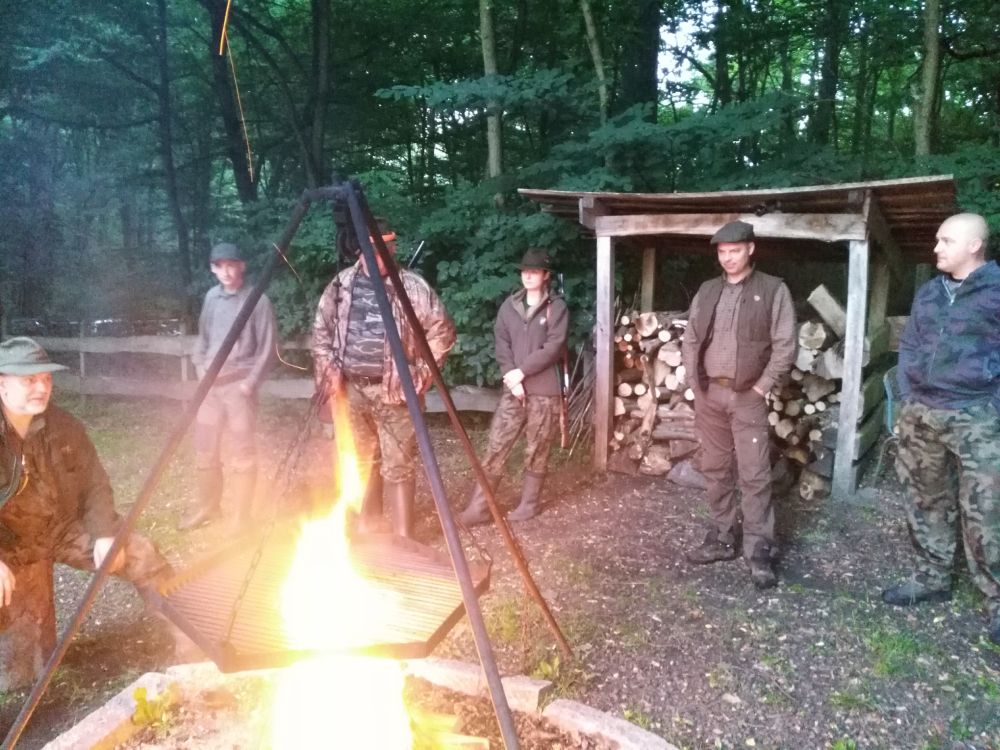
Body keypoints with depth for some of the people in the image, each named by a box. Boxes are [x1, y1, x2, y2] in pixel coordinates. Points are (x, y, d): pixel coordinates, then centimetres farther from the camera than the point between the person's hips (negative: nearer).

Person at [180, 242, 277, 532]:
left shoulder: (258, 301, -7)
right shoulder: (211, 297, 10)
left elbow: (267, 348, -8)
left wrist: (251, 382, -13)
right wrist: (200, 366, 6)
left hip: (238, 385, -5)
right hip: (210, 385, 6)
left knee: (241, 454, -2)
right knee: (205, 450, 12)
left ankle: (241, 517, 10)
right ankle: (206, 506, 29)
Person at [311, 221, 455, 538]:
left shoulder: (412, 285, -5)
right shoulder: (341, 283, 4)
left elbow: (442, 330, -3)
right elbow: (321, 329, 12)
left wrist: (424, 372, -6)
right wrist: (329, 370, 2)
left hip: (394, 390, -4)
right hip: (351, 389, 4)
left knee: (397, 466, -3)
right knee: (362, 462, 16)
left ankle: (402, 537, 6)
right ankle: (367, 524, 34)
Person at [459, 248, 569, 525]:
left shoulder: (557, 307, -2)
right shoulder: (509, 306, 9)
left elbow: (553, 348, -11)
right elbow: (501, 345, 4)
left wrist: (521, 371, -13)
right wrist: (512, 379, -9)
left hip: (544, 391, -3)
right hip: (513, 389, 3)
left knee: (536, 452, 6)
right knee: (495, 447, 1)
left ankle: (529, 504, 21)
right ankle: (480, 506, 6)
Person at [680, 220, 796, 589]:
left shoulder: (773, 290, -2)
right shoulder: (706, 291, 10)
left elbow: (785, 346, -5)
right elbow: (690, 340, 13)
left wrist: (761, 387, -9)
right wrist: (696, 382, 3)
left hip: (747, 396, -4)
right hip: (709, 394, 4)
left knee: (754, 475, -3)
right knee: (716, 470, 11)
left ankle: (758, 550, 6)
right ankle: (722, 538, 22)